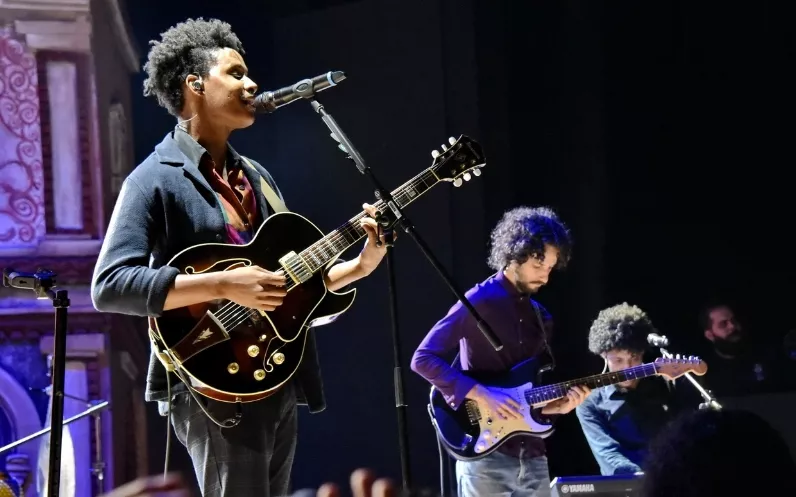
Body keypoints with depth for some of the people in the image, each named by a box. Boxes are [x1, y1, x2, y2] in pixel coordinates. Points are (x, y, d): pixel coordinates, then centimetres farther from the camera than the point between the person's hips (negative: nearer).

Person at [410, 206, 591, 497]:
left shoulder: (540, 316, 16)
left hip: (532, 456, 7)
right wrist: (481, 395, -19)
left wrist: (559, 405, 0)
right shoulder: (479, 301, -7)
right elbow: (423, 359, -13)